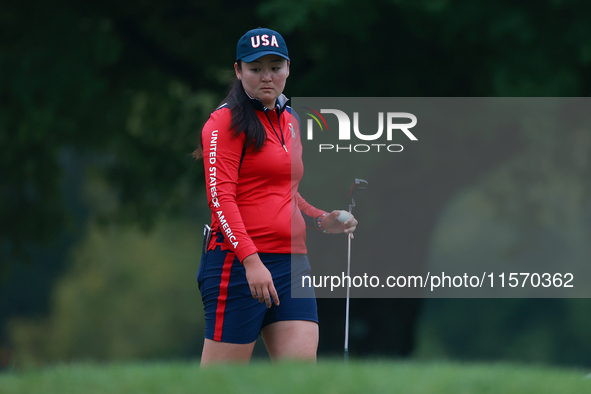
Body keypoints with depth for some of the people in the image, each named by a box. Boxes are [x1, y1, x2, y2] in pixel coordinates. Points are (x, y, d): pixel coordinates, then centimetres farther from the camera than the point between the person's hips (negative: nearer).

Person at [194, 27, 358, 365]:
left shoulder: (290, 122, 19)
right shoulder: (226, 121, -5)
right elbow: (221, 197, -14)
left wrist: (321, 221, 12)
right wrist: (251, 260, -23)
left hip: (292, 261, 7)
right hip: (238, 262, -7)